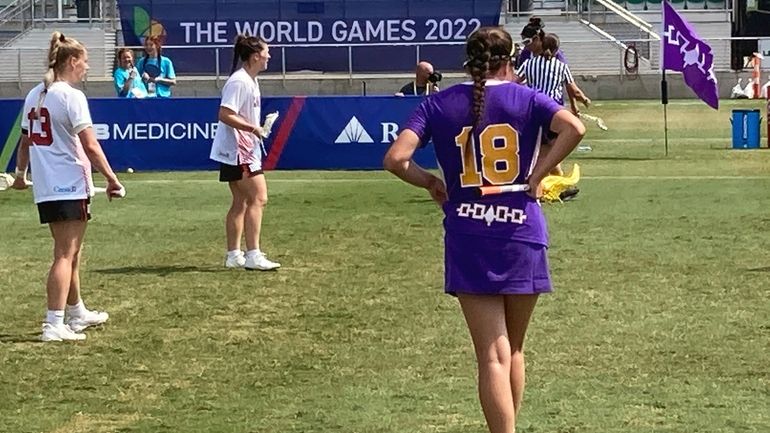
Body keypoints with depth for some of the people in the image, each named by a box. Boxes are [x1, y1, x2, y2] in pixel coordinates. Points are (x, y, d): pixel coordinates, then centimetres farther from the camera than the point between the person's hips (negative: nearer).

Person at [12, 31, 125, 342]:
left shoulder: (34, 95, 10)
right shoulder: (71, 96, -13)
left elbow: (25, 141, 17)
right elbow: (90, 146, -18)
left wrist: (20, 173, 31)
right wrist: (112, 179, -13)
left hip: (45, 188, 8)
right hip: (70, 187, -8)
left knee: (70, 253, 21)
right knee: (66, 255, -5)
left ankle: (77, 313, 35)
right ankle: (54, 325, -9)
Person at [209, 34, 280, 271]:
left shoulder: (250, 81, 14)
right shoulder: (239, 82, -17)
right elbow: (225, 115, -24)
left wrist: (258, 129, 11)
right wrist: (254, 128, -25)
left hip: (245, 150, 11)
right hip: (238, 151, -11)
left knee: (241, 202, 12)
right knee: (258, 198, -14)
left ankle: (234, 255, 15)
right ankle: (253, 255, -15)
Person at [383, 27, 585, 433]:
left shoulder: (440, 104, 2)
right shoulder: (525, 98, 1)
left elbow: (395, 158, -9)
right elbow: (574, 128, -17)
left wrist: (431, 183, 7)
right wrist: (538, 173, -6)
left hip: (467, 240, 0)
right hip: (521, 234, 1)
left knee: (493, 356, -1)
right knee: (513, 350, 17)